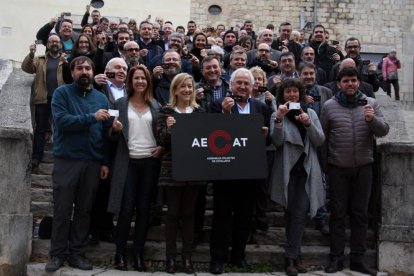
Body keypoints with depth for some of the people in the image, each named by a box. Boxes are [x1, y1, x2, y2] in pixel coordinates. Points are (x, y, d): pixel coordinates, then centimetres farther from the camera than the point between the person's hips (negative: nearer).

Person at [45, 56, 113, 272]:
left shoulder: (101, 98, 11)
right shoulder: (62, 93, 0)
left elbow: (105, 132, 10)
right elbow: (61, 120, -16)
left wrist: (105, 161, 5)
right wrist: (92, 117, -17)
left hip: (92, 162, 4)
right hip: (66, 161, -3)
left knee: (84, 210, 8)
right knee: (62, 210, 2)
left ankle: (77, 253, 18)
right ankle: (57, 254, 13)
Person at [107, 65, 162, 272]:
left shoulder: (155, 105, 10)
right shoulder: (121, 104, 5)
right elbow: (113, 136, 5)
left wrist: (162, 147, -6)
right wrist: (115, 129, -16)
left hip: (150, 161, 2)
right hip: (128, 161, -2)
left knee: (144, 209, 5)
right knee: (126, 209, -5)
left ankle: (138, 254, 14)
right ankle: (120, 253, 10)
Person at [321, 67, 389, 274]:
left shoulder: (371, 103, 4)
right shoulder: (329, 106, 0)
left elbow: (384, 131, -2)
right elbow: (323, 138, 3)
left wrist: (372, 120, -22)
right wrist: (325, 166, 4)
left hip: (363, 167, 2)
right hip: (338, 168, -1)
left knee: (360, 214, 8)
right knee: (338, 214, 5)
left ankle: (358, 259, 17)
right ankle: (336, 258, 13)